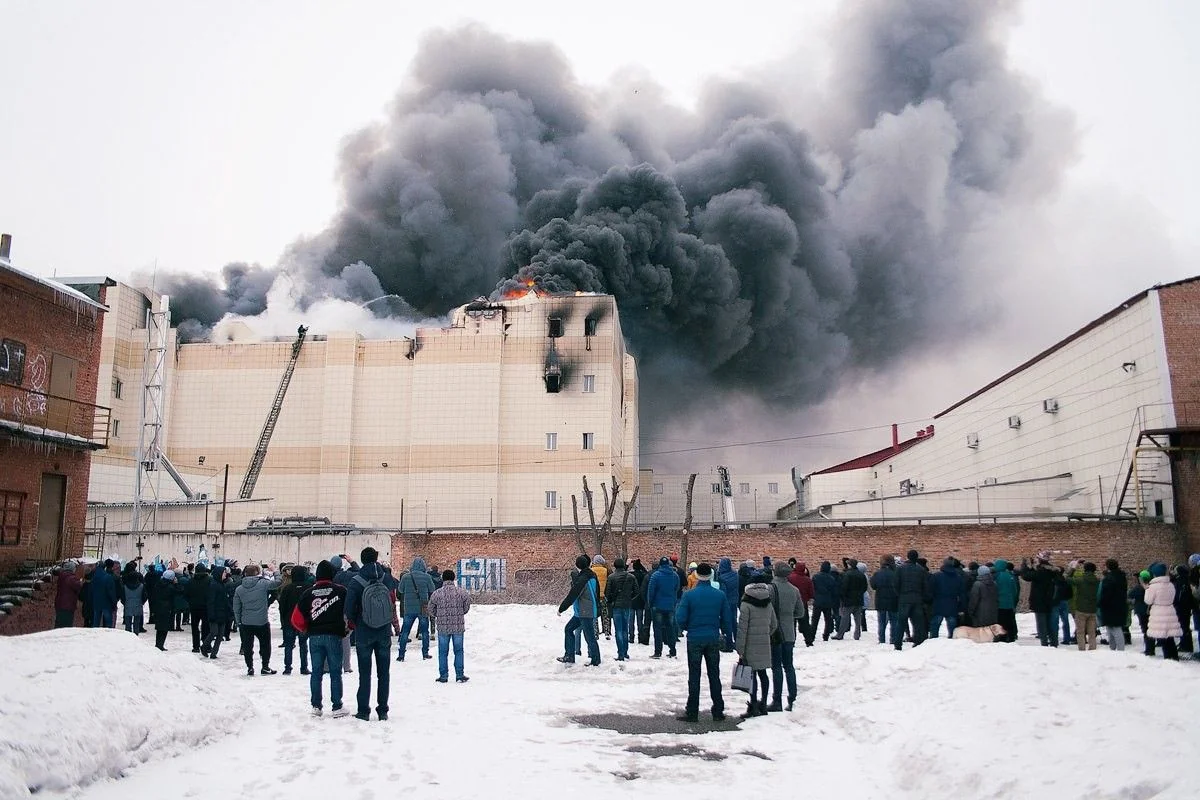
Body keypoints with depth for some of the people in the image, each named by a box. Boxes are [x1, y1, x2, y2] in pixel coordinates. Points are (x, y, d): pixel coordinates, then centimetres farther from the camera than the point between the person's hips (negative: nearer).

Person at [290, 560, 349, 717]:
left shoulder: (308, 593, 1)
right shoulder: (340, 591, -5)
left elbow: (296, 619, 0)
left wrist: (306, 631, 16)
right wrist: (348, 629, 9)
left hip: (314, 637, 2)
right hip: (334, 636, -2)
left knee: (316, 672, 11)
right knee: (335, 672, 4)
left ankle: (316, 706, 14)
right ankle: (337, 707, 5)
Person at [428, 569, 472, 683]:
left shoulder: (436, 593, -6)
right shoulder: (462, 592, -5)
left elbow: (431, 611, 4)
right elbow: (466, 608, 4)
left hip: (443, 627, 0)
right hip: (458, 626, 0)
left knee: (443, 652, 11)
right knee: (458, 651, 11)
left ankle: (443, 676, 15)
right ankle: (460, 676, 13)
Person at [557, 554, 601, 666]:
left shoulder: (582, 579, -20)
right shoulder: (592, 576, 8)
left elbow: (572, 595, -18)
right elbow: (597, 593, 16)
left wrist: (561, 608, -9)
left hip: (585, 612, -10)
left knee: (589, 636, -1)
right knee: (568, 629, 15)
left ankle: (595, 661, 9)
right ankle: (569, 656, 19)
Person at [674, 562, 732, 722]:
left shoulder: (689, 595, -12)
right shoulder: (720, 595, -3)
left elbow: (680, 619, -12)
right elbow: (727, 619, 1)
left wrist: (686, 628, 8)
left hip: (695, 639, -2)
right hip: (713, 639, 2)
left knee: (694, 676, 6)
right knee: (714, 675, 13)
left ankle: (692, 712, 7)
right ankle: (718, 712, 16)